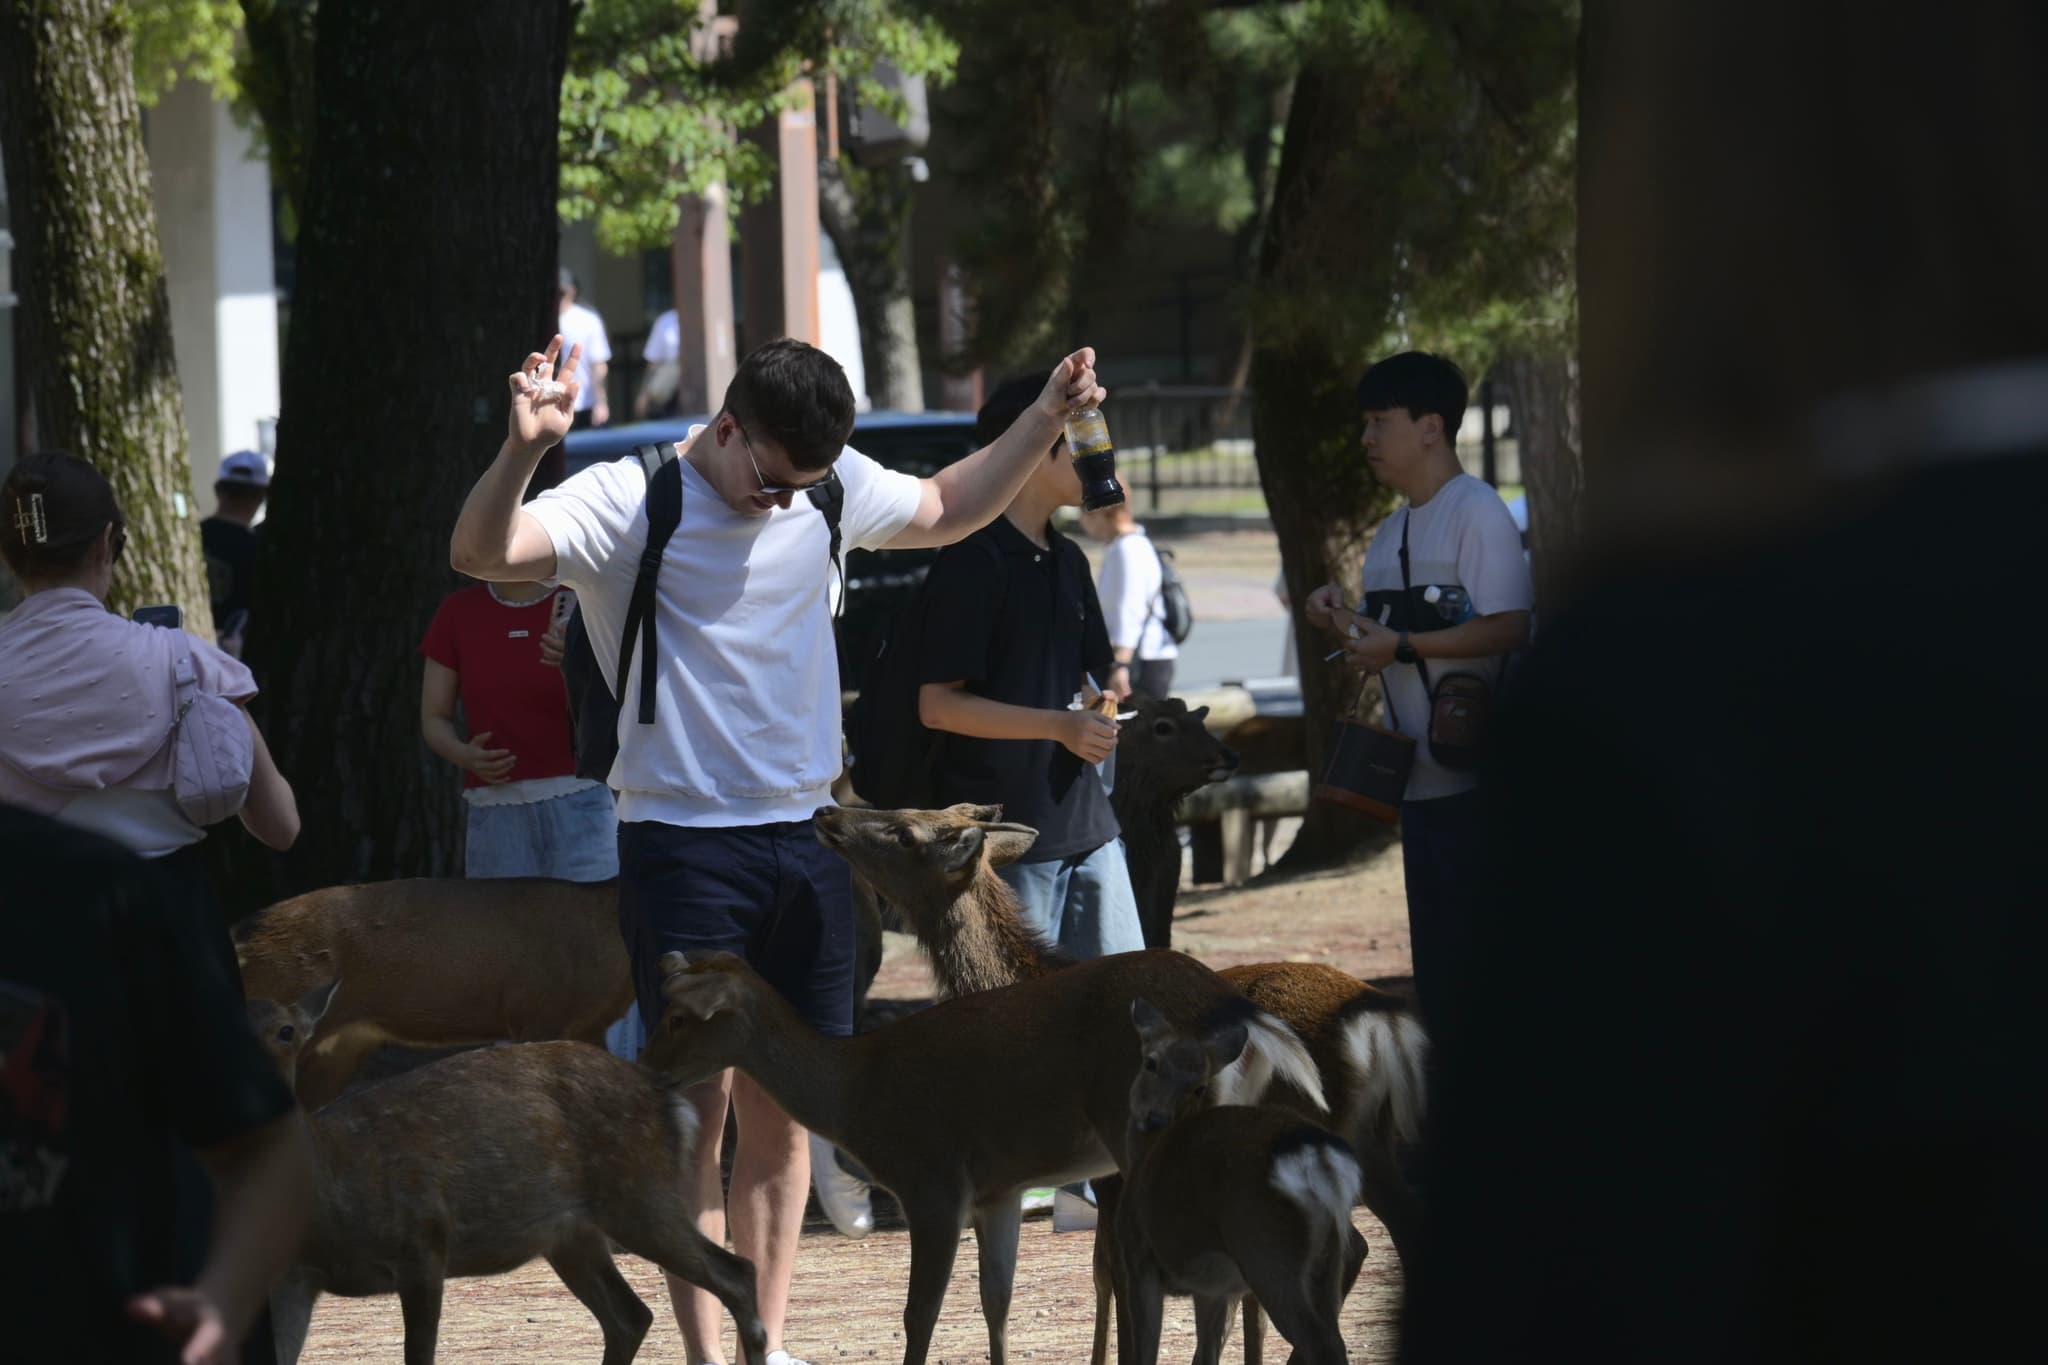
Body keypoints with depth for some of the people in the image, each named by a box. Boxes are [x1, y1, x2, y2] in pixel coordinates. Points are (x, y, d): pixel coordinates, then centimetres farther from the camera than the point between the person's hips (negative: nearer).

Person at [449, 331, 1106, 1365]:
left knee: (784, 1114, 8)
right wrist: (524, 449, -42)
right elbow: (481, 552, -25)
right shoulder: (628, 505, -11)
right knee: (702, 1106, -7)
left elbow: (945, 510, 28)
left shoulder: (832, 487, 7)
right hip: (683, 844, -6)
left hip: (806, 842, 6)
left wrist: (1047, 417, 19)